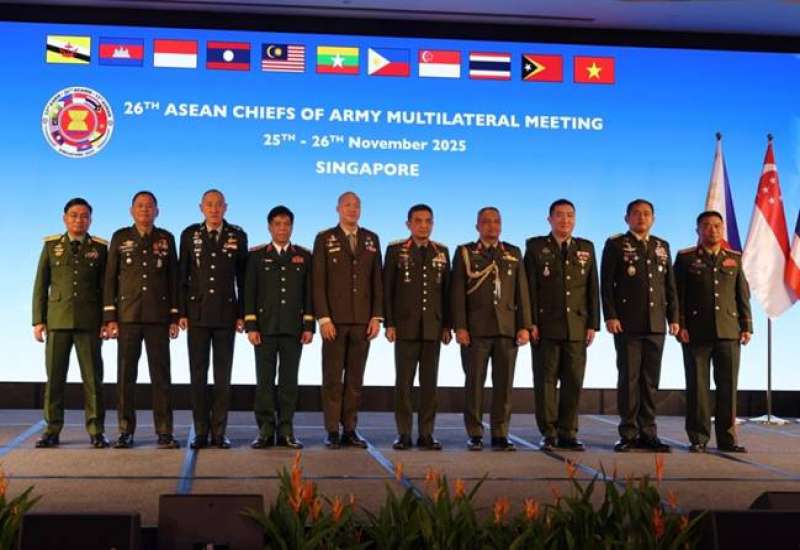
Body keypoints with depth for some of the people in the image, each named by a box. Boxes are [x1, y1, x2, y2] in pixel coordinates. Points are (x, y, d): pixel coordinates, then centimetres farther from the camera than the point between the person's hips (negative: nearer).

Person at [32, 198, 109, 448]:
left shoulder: (100, 248, 8)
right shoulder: (51, 245, 11)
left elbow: (106, 286, 7)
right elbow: (41, 285, 10)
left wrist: (108, 320, -1)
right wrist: (38, 320, 2)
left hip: (89, 322, -1)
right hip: (57, 320, 1)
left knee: (93, 377, -1)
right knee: (54, 376, 2)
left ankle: (96, 431, 4)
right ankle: (52, 430, 10)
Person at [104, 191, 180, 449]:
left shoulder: (166, 239, 8)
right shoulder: (120, 238, 7)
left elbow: (173, 278, 8)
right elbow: (110, 279, 5)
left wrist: (175, 317, 2)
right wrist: (110, 317, -2)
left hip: (158, 316, 0)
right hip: (127, 316, 0)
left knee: (161, 374, -1)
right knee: (126, 374, 1)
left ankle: (164, 432, 2)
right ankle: (126, 432, 8)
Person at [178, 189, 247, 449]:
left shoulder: (237, 236, 3)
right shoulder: (190, 234, 4)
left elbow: (243, 278, 4)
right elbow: (182, 275, 4)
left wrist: (242, 314, 0)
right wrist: (181, 312, -1)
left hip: (226, 314, 0)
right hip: (197, 314, 0)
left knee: (223, 375, 3)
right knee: (198, 374, 3)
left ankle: (219, 432, 8)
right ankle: (201, 432, 9)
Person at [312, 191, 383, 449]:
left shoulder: (371, 239, 11)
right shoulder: (325, 239, 2)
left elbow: (376, 280, 10)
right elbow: (318, 281, -3)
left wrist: (377, 316, 2)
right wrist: (323, 318, -11)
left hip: (363, 321, 3)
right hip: (334, 320, -3)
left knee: (355, 378, 6)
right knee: (332, 377, 1)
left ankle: (350, 430, 12)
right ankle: (332, 431, 6)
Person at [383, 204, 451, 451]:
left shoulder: (442, 252, 10)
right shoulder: (396, 250, 2)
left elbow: (446, 290, 9)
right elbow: (387, 289, 0)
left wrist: (447, 325, 5)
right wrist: (389, 324, -6)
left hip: (433, 327, 2)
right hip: (405, 326, -2)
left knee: (429, 382, 4)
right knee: (404, 382, 0)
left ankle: (426, 434, 10)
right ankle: (404, 434, 7)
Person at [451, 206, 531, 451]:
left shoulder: (513, 253, 14)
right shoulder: (465, 253, 7)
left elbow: (522, 291, 10)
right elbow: (457, 293, 1)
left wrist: (524, 326, 2)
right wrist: (460, 327, -7)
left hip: (507, 329, 2)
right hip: (476, 329, -2)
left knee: (504, 383, 1)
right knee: (475, 383, 1)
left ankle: (500, 435, 8)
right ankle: (475, 435, 9)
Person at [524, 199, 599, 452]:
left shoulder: (586, 248, 13)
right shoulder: (536, 247, 5)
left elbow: (593, 288, 9)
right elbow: (530, 288, -1)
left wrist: (593, 324, 2)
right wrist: (530, 323, -8)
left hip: (577, 327, 2)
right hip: (545, 327, -2)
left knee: (573, 382, 2)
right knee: (546, 381, 1)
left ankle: (567, 434, 9)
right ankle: (549, 434, 7)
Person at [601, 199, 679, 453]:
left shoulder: (662, 246, 16)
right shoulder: (615, 244, 3)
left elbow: (670, 284, 15)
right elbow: (606, 283, -3)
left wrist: (673, 317, 7)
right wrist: (610, 316, -11)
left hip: (656, 325, 4)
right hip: (627, 324, -4)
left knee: (651, 380, 6)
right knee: (629, 378, -1)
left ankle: (648, 433, 11)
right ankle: (629, 434, 4)